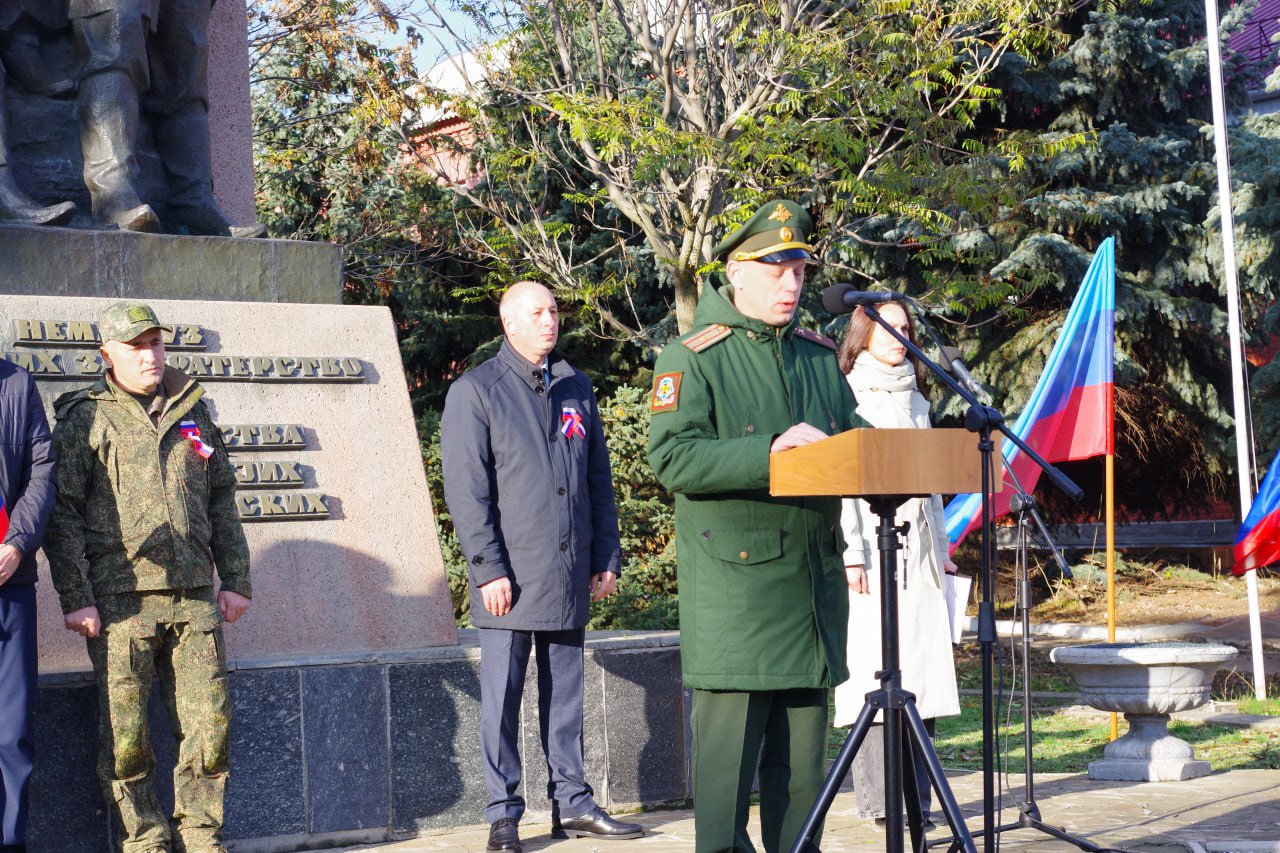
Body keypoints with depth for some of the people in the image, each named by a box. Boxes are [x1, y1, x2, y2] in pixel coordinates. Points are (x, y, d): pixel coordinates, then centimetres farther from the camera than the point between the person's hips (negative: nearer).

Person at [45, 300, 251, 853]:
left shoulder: (192, 414, 15)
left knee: (209, 724, 2)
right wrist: (75, 597, -10)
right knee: (125, 735, -2)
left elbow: (221, 501, 21)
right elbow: (61, 511, -3)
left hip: (194, 597, 4)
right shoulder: (85, 419, 2)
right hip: (121, 600, -4)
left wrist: (235, 579, 15)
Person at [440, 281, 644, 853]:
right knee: (502, 698, 0)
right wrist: (488, 568, -13)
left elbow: (598, 479, 17)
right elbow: (466, 490, -6)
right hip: (511, 578, -5)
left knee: (566, 694, 11)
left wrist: (606, 556, 11)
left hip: (569, 577, 5)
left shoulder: (576, 388, 14)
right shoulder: (476, 391, -1)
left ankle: (572, 805, 18)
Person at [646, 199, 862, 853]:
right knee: (730, 745, -5)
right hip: (733, 584, -6)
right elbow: (672, 457, -16)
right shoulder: (693, 359, -4)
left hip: (813, 579, 6)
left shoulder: (819, 356, 16)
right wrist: (769, 451, -26)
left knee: (803, 752, 11)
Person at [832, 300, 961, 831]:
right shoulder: (846, 398, 0)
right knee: (874, 666, -7)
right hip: (872, 547, -6)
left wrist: (942, 548, 17)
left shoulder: (916, 403, 20)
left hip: (917, 549, 6)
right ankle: (878, 797, -5)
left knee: (921, 668, 2)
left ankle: (916, 796, 6)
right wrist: (852, 553, -16)